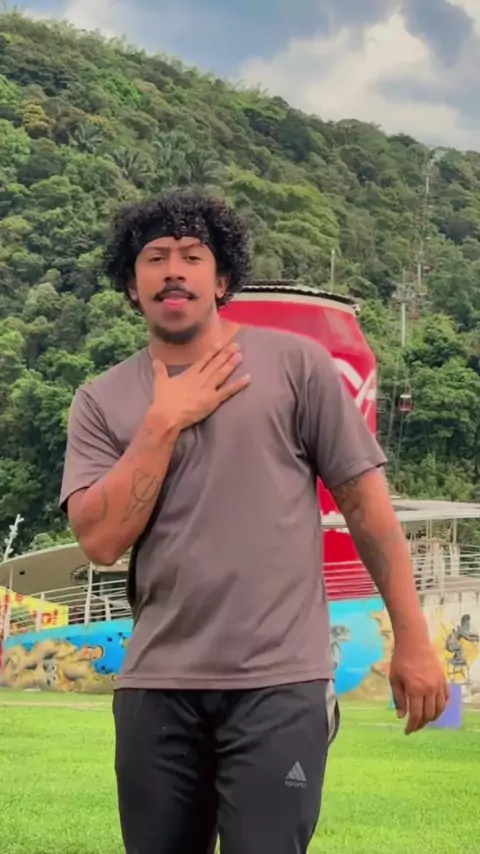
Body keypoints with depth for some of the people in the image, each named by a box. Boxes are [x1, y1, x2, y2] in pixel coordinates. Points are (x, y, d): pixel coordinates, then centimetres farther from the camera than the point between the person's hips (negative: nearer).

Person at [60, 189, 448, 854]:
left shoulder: (295, 363, 0)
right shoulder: (102, 401, 7)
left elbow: (366, 503, 1)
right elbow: (101, 539, -5)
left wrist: (412, 640, 0)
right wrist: (165, 421, -8)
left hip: (279, 682, -3)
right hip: (156, 686, 3)